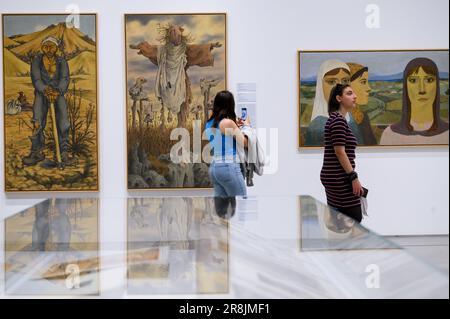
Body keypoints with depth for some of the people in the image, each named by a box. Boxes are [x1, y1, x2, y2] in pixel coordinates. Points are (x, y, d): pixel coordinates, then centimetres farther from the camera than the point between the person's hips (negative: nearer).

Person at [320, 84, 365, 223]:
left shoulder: (335, 119, 17)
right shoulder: (338, 120, -13)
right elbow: (339, 152, -19)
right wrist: (354, 177, -19)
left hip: (332, 177, 10)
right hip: (340, 178, -10)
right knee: (354, 218, -5)